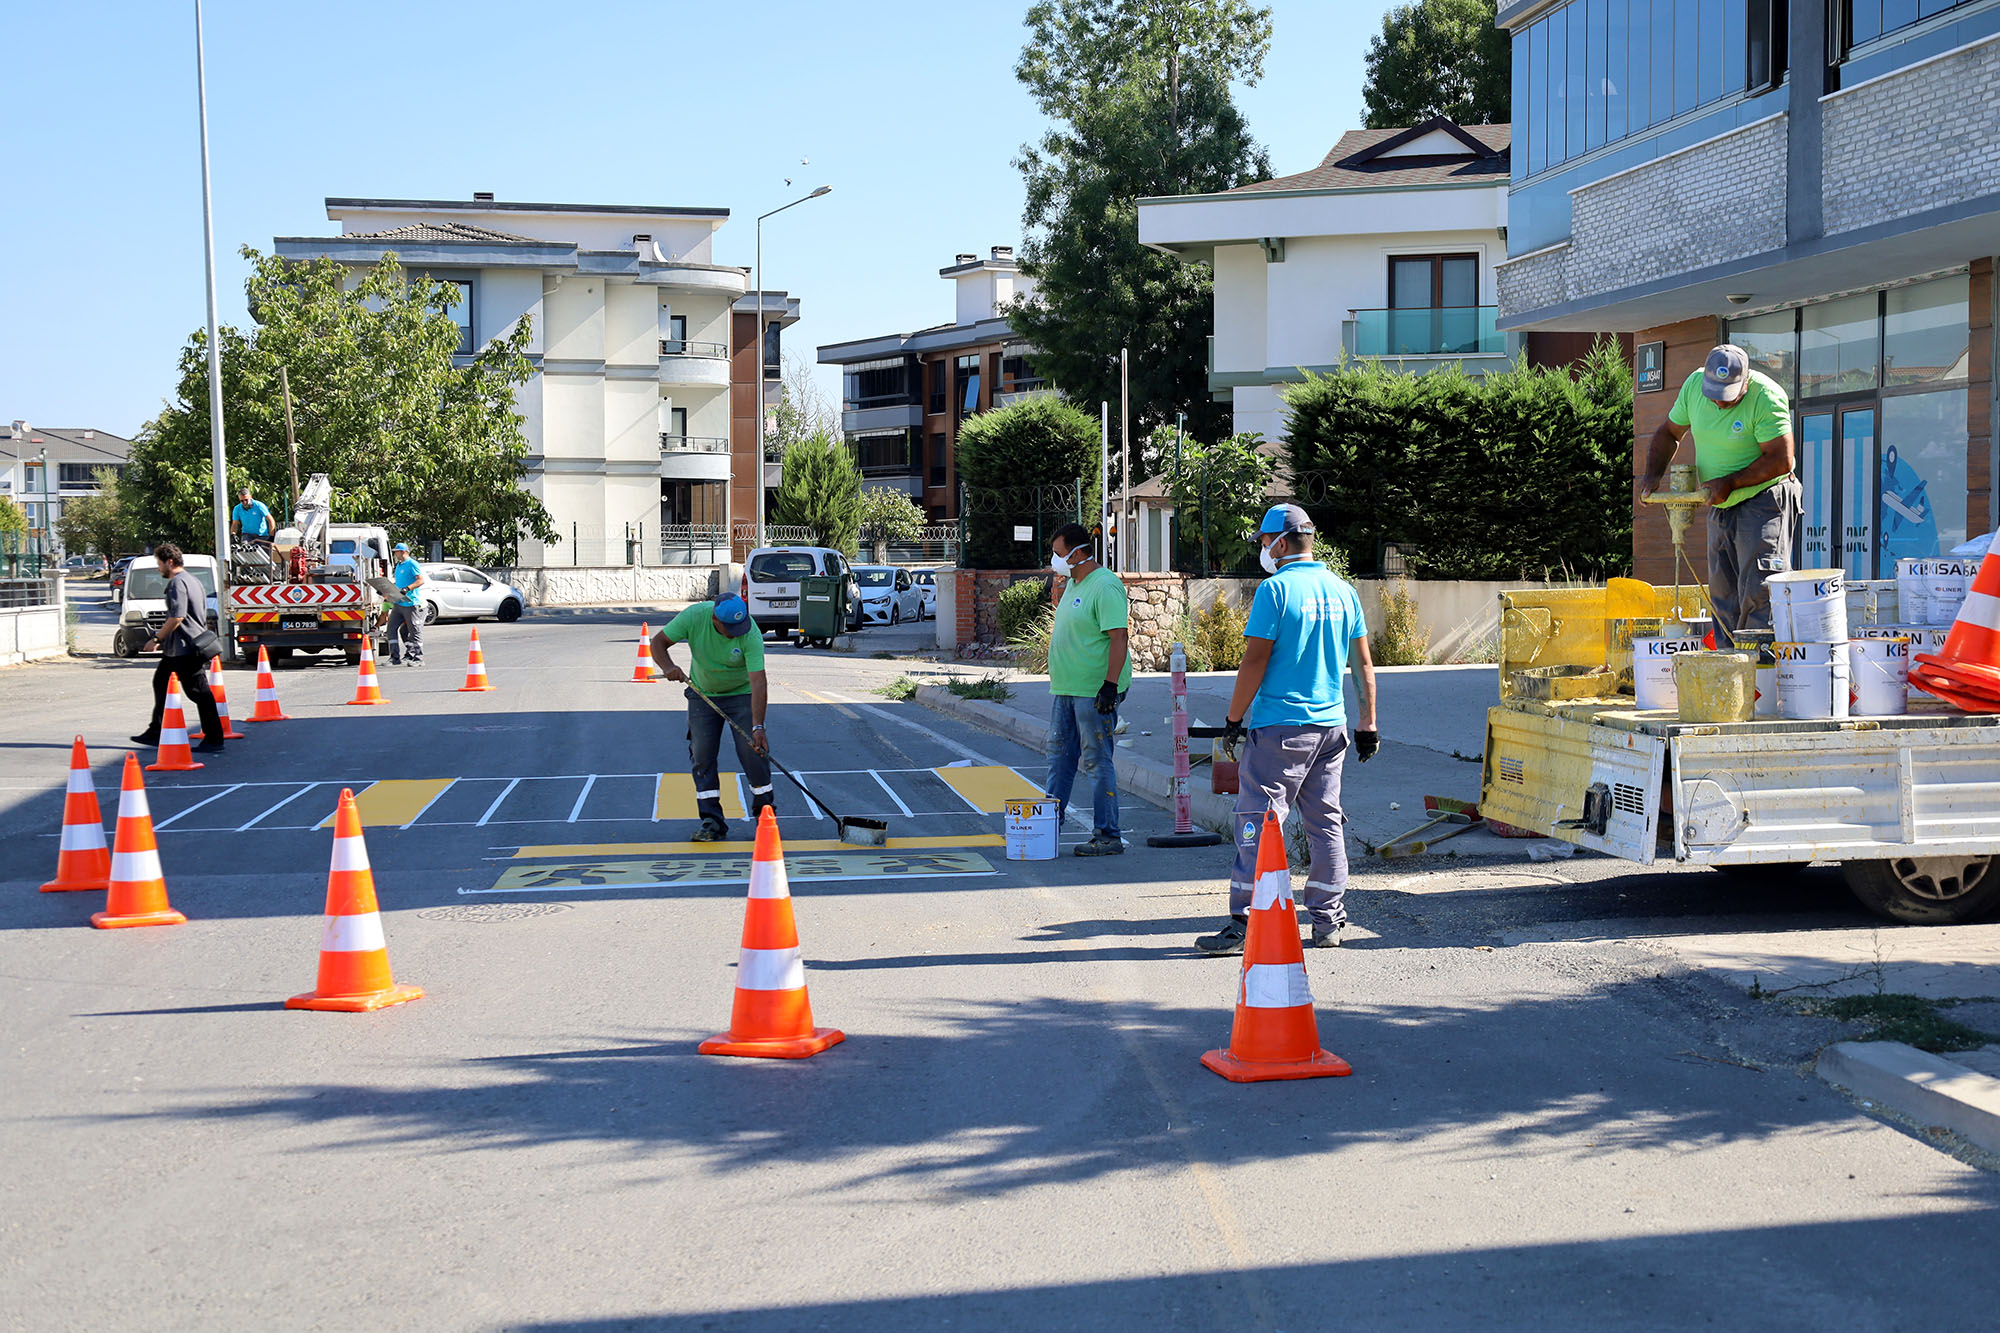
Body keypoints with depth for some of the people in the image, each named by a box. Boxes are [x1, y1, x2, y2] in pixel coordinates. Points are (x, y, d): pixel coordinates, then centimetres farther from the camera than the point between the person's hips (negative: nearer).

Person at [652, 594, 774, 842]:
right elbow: (658, 641, -12)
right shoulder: (695, 616, -25)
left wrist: (758, 727, -43)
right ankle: (712, 823, 0)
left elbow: (758, 684, -35)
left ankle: (764, 811, 9)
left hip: (742, 692, -2)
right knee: (702, 753, -5)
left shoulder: (751, 635, -31)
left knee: (752, 750, -12)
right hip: (702, 692, 2)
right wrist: (668, 667, -33)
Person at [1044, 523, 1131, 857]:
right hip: (1064, 689, 10)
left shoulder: (1105, 586, -17)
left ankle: (1108, 836, 1)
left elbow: (1119, 637, -22)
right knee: (1060, 756, 15)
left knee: (1097, 762, -5)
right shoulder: (1072, 583, 14)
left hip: (1094, 691, -10)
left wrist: (1111, 685, -26)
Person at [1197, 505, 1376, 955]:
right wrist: (1367, 724, 18)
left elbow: (1255, 660, -12)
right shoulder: (1342, 590, 9)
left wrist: (1234, 717, -2)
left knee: (1257, 821, -4)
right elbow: (1363, 664, 12)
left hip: (1280, 725, -7)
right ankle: (1327, 921, 16)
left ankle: (1245, 924, -7)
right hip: (1331, 725, 7)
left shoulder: (1276, 589, -10)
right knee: (1326, 824, 12)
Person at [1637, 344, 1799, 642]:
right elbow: (1669, 432, 11)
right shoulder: (1694, 385, -2)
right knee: (1723, 594, 7)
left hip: (1763, 498, -7)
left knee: (1759, 588, -15)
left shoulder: (1766, 398, -21)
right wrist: (1653, 473, -4)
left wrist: (1729, 483, -23)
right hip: (1721, 506, 7)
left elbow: (1781, 460, -22)